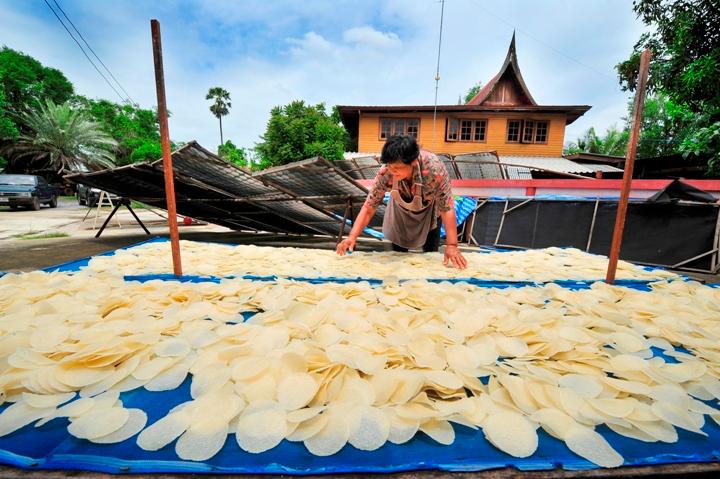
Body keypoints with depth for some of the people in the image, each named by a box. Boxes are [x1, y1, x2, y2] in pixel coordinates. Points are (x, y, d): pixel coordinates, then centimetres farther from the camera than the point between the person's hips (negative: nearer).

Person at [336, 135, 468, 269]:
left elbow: (447, 207, -36)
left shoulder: (433, 168, -41)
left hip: (429, 210, -1)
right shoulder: (385, 173, -35)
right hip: (401, 210, 2)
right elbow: (369, 207, -28)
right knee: (398, 254, 11)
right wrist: (352, 236, -39)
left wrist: (452, 245, -40)